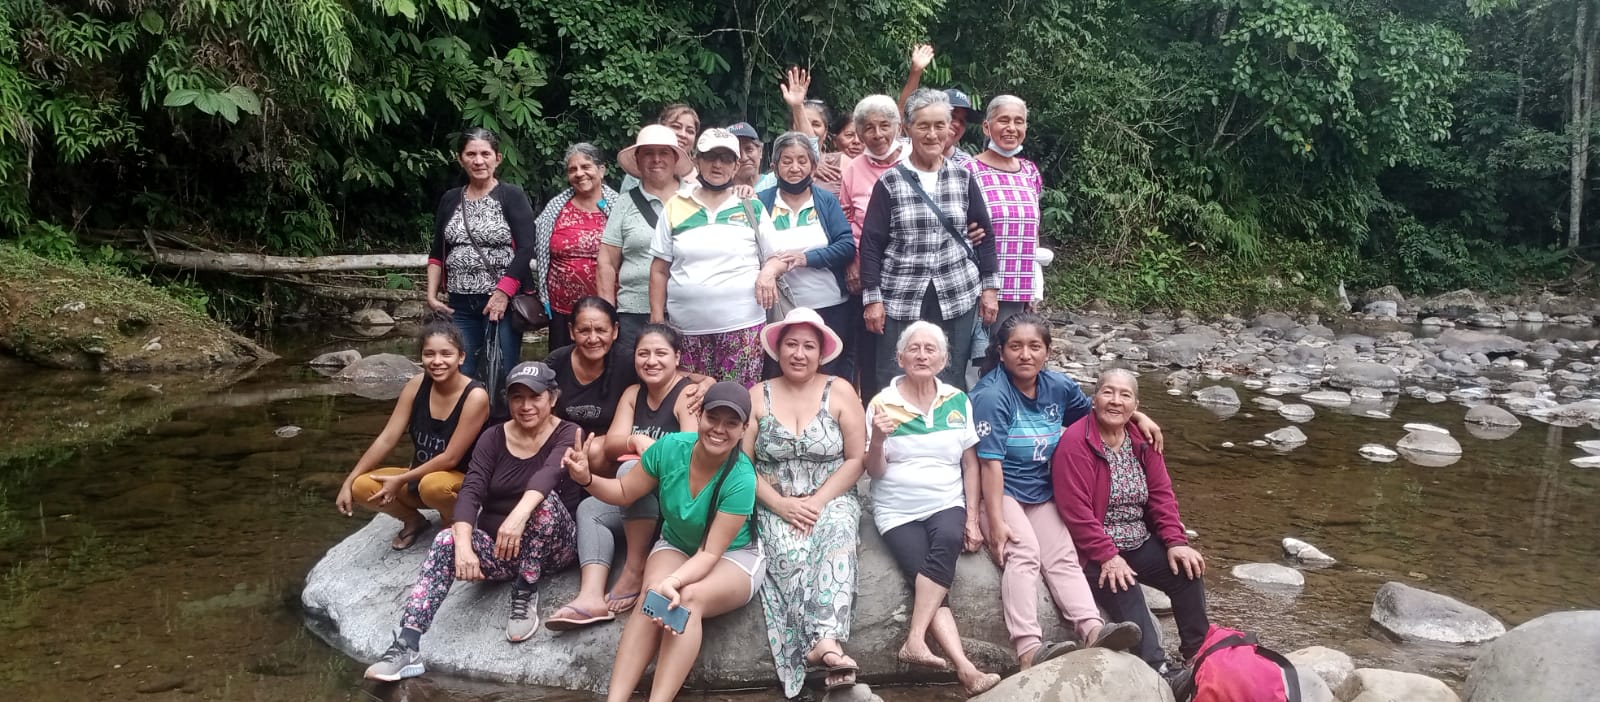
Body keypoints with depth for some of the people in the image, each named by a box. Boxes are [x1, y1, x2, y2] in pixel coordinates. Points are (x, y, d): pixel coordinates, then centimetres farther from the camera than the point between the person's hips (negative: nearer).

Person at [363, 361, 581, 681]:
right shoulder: (493, 438, 3)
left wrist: (520, 514, -51)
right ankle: (407, 647, -34)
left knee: (546, 500, -33)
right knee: (446, 540, -25)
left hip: (551, 548, -3)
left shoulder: (568, 435, -7)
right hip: (497, 546, 3)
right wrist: (464, 545, -31)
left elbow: (548, 474, -30)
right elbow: (470, 493, -12)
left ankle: (525, 595, -18)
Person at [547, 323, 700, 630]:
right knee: (589, 509, -10)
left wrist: (653, 453, -24)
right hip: (640, 496, 8)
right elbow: (611, 446, -1)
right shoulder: (633, 394, 11)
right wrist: (636, 441, -21)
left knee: (631, 469, -31)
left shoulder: (688, 394, -10)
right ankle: (592, 596, -30)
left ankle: (635, 570, -23)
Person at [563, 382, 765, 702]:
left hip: (733, 556, -3)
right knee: (653, 596, -30)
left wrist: (675, 581, -45)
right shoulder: (670, 447, -17)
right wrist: (587, 479, -22)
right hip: (677, 545, 3)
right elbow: (624, 493, -3)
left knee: (689, 599, -34)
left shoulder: (741, 479, -27)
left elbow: (711, 553, -27)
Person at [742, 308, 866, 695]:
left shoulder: (840, 392, 3)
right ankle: (826, 645, -37)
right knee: (790, 554, -30)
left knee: (836, 535, -34)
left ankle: (825, 641, -47)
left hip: (832, 499, -1)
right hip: (777, 506, 1)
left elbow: (856, 460, -1)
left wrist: (818, 502, -13)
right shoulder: (758, 397, 6)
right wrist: (780, 505, -13)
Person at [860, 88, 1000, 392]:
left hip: (957, 298, 2)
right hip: (901, 300, -2)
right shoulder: (890, 182, 0)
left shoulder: (963, 178, 6)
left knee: (951, 385, 7)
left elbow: (984, 234, 11)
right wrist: (872, 298, -5)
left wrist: (989, 287, 7)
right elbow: (871, 243, -1)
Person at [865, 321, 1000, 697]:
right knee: (928, 581, -25)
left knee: (947, 541, -33)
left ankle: (915, 641, -31)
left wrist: (972, 518, 0)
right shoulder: (882, 404, -2)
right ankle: (965, 669, -27)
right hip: (898, 511, -1)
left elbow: (970, 464, 9)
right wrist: (878, 439, -21)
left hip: (947, 504, 1)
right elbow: (875, 472, 0)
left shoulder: (959, 402, 5)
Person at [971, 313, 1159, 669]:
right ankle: (1029, 649, -40)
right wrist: (996, 522, -26)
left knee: (1063, 557, -11)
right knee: (1024, 553, -27)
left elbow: (1094, 412, 26)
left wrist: (1138, 416, 12)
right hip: (998, 492, -7)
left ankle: (1093, 629, -25)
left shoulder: (1058, 386, 3)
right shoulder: (991, 394, -18)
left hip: (1041, 493, 7)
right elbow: (991, 463, -22)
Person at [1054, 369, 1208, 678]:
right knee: (1124, 591, -28)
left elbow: (1162, 494, 6)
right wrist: (1108, 557, -24)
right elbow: (1076, 510, -22)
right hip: (1095, 552, -7)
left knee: (1189, 570, -7)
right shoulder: (1075, 443, -17)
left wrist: (1176, 542, -7)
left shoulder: (1142, 440, 6)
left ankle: (1197, 653, 8)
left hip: (1140, 543, 7)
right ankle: (1157, 669, -27)